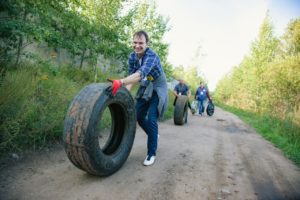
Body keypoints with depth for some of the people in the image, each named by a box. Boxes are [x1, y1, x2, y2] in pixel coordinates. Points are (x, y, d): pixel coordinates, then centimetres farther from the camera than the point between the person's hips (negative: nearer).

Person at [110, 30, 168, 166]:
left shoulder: (151, 56, -29)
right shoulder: (132, 57, -7)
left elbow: (140, 74, -46)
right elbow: (132, 76, -4)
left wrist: (120, 82, -61)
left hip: (157, 89, -7)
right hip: (144, 88, 7)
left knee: (151, 119, -15)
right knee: (139, 116, 8)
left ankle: (151, 153, 1)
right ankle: (154, 135, 36)